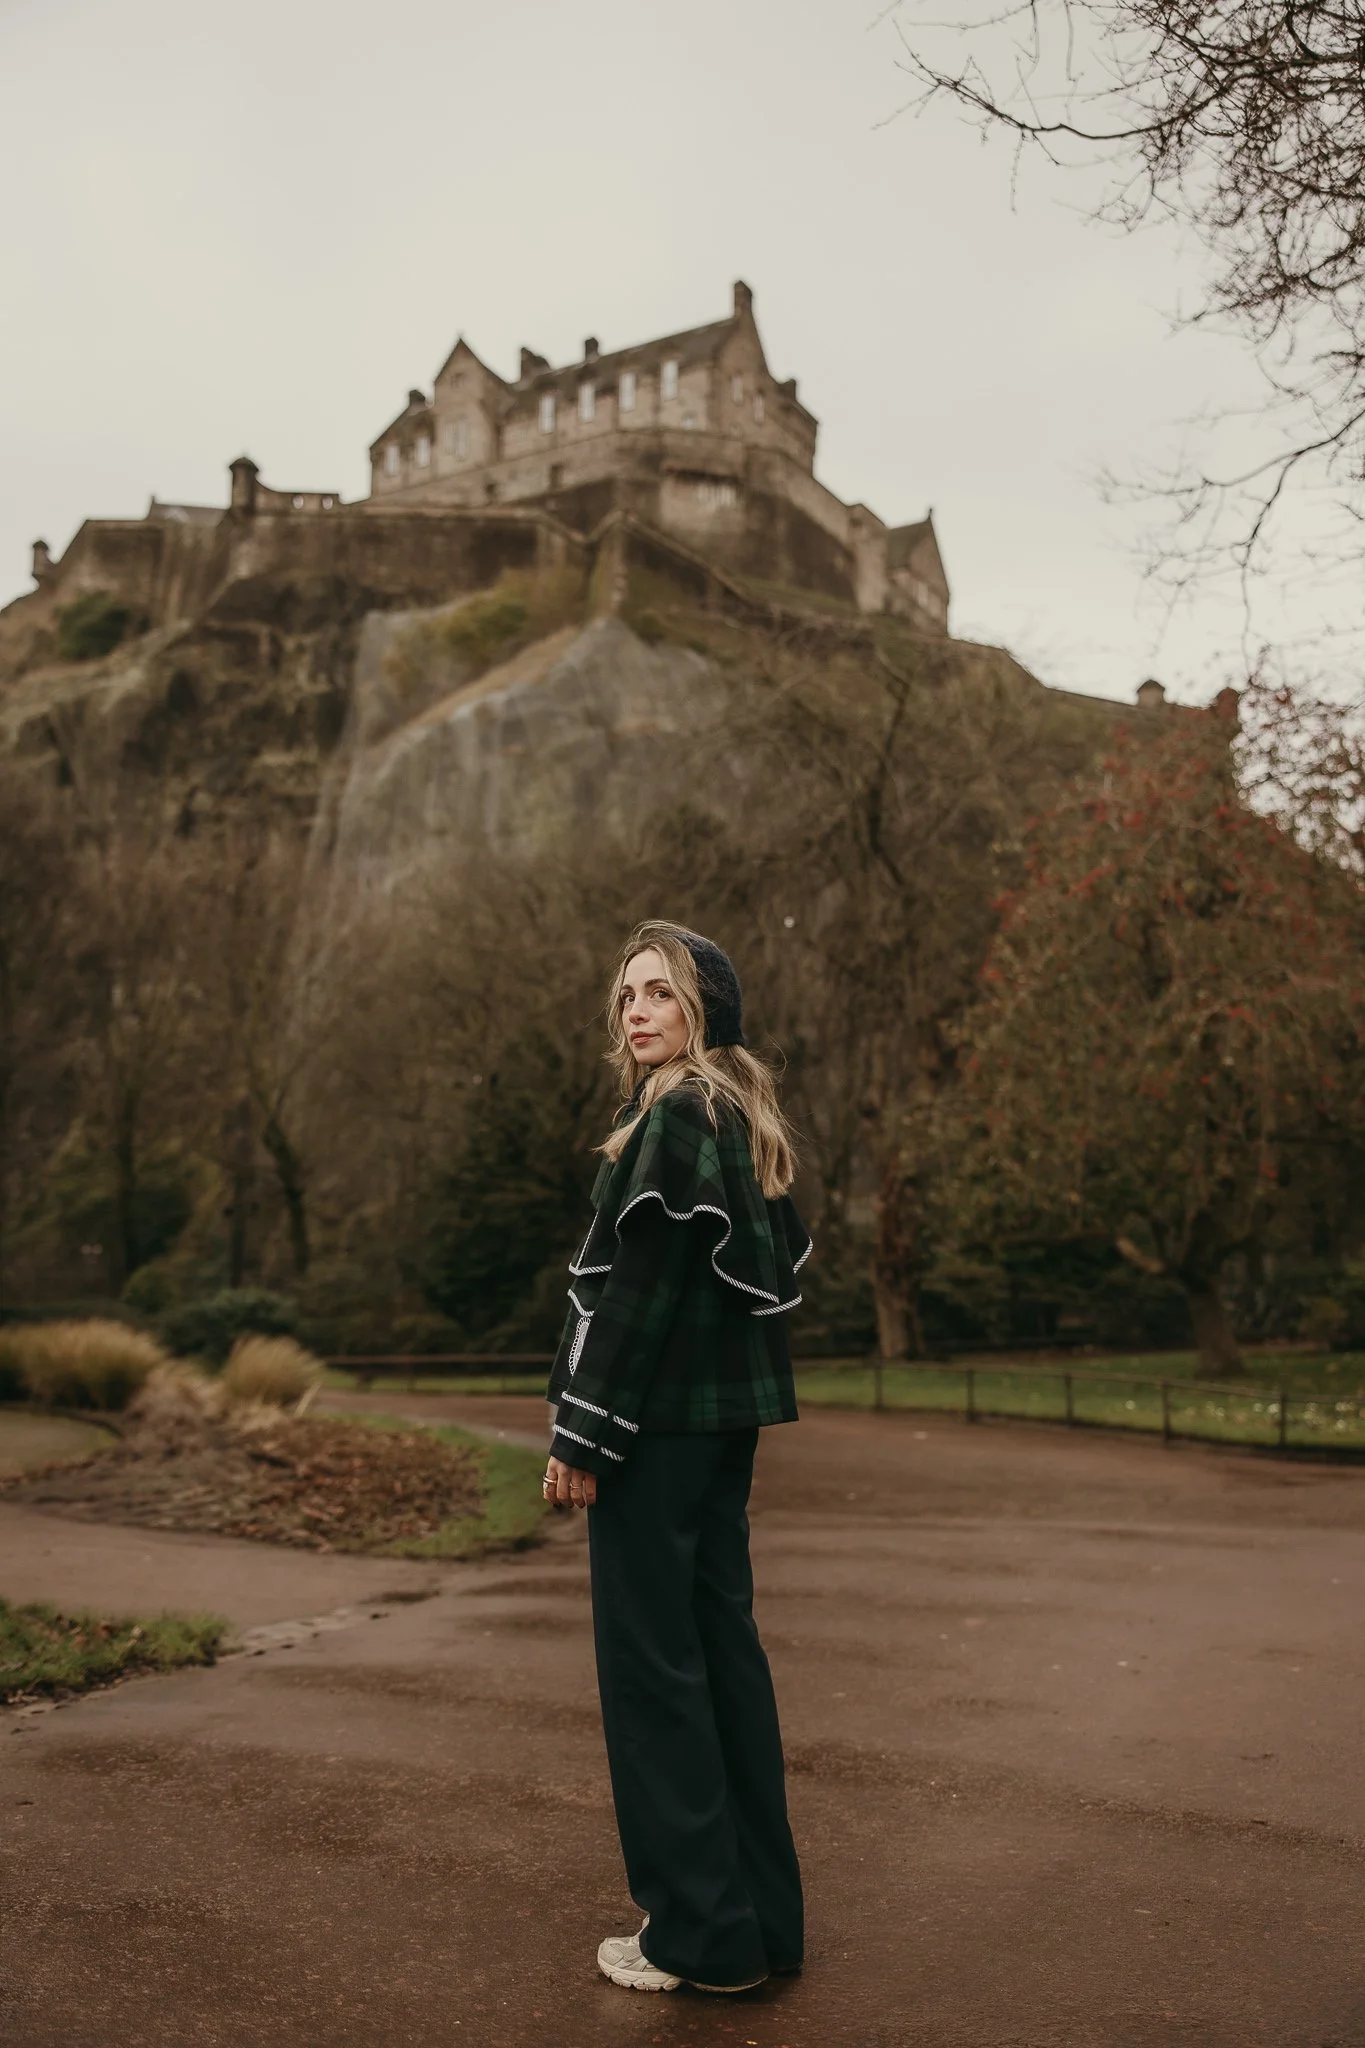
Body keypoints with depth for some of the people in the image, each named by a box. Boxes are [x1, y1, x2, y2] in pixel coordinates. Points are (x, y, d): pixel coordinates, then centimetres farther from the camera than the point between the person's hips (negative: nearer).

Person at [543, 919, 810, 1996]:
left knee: (651, 1659, 0)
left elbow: (636, 1286, -19)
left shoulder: (675, 1113, -15)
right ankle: (764, 1912, 23)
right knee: (722, 1641, 14)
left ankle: (700, 1931, 10)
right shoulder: (750, 1120, 13)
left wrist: (581, 1431, -16)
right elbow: (778, 1263, 16)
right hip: (727, 1412, 9)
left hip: (658, 1417, -9)